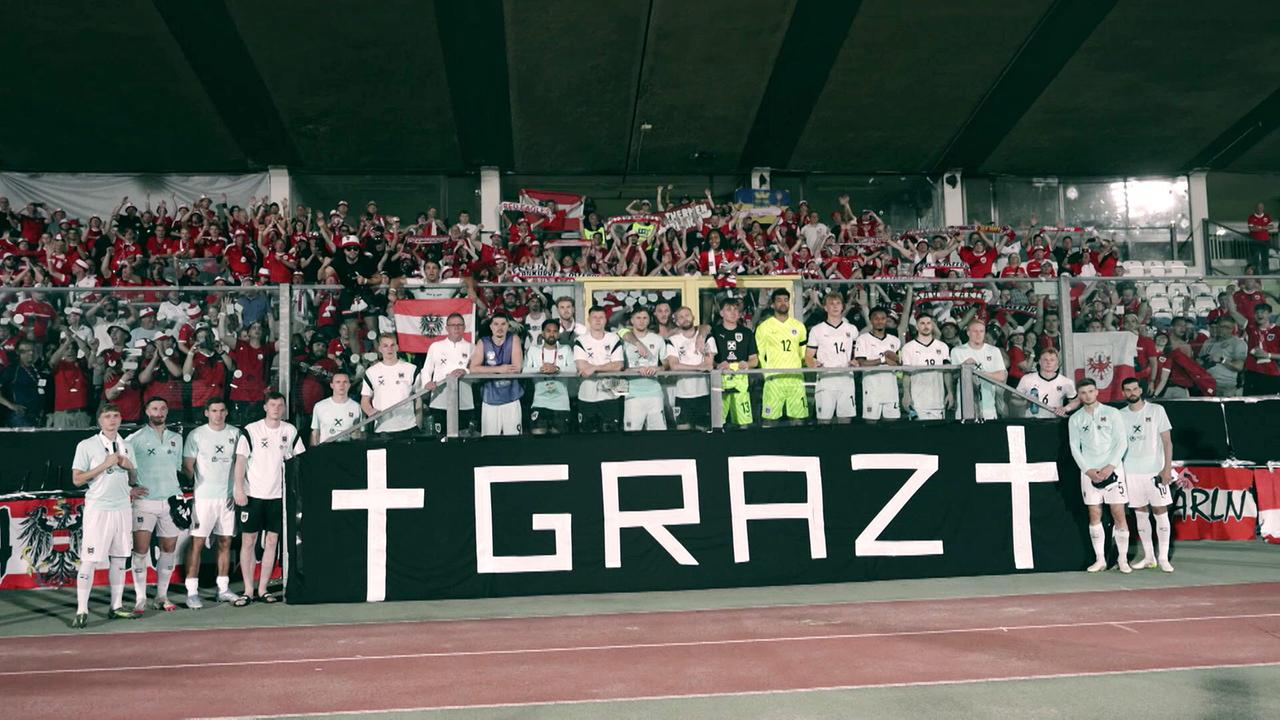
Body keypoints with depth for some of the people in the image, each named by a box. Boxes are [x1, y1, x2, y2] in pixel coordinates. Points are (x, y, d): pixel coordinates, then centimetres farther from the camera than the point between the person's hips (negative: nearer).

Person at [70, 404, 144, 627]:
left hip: (122, 507, 6)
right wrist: (105, 465, -15)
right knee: (89, 560, -8)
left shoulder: (126, 446, 13)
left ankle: (117, 606, 17)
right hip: (97, 508, -6)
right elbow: (77, 479, -7)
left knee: (119, 558, 9)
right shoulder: (87, 446, -4)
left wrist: (129, 466, -1)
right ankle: (81, 611, -5)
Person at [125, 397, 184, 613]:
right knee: (141, 550, -7)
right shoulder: (136, 439, -1)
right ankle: (140, 599, -2)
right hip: (145, 501, -4)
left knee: (169, 549, 7)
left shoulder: (176, 438, 13)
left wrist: (178, 495, 13)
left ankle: (162, 597, 17)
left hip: (170, 500, 4)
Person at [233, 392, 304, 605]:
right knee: (248, 541, -2)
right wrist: (239, 489, -14)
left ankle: (262, 589, 14)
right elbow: (240, 461, -5)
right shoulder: (251, 431, -4)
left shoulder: (290, 431, 6)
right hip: (253, 494, -3)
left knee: (272, 541, 5)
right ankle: (248, 591, 4)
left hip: (278, 495, 3)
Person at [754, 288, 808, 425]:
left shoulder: (799, 326, 14)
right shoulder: (764, 327, 4)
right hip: (773, 379, -3)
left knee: (797, 417, 3)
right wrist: (767, 372, -6)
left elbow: (804, 353, 18)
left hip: (796, 378, 3)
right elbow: (759, 354, 3)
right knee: (770, 418, -5)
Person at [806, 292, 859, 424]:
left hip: (846, 380, 2)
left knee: (846, 418, 4)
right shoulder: (817, 330, 6)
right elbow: (808, 356, 4)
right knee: (824, 419, -4)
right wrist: (814, 363, -17)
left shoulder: (852, 329, 14)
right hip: (825, 380, -2)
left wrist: (856, 362, 1)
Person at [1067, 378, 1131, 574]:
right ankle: (1100, 559, 9)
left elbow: (1121, 442, -2)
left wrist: (1110, 467, -13)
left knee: (1119, 514, -3)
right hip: (1089, 471, 2)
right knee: (1094, 515, 3)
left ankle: (1123, 559, 3)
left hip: (1112, 469, -2)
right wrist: (1088, 470, -7)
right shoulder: (1075, 419, 7)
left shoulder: (1111, 413, 1)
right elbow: (1075, 448, 5)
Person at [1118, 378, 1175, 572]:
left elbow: (1167, 441, -2)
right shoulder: (1120, 415, 8)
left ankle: (1163, 558, 1)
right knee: (1140, 513, 7)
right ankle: (1148, 557, 14)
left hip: (1155, 470, -3)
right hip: (1131, 472, 3)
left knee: (1160, 512, -3)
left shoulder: (1156, 410, 0)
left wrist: (1167, 467, -11)